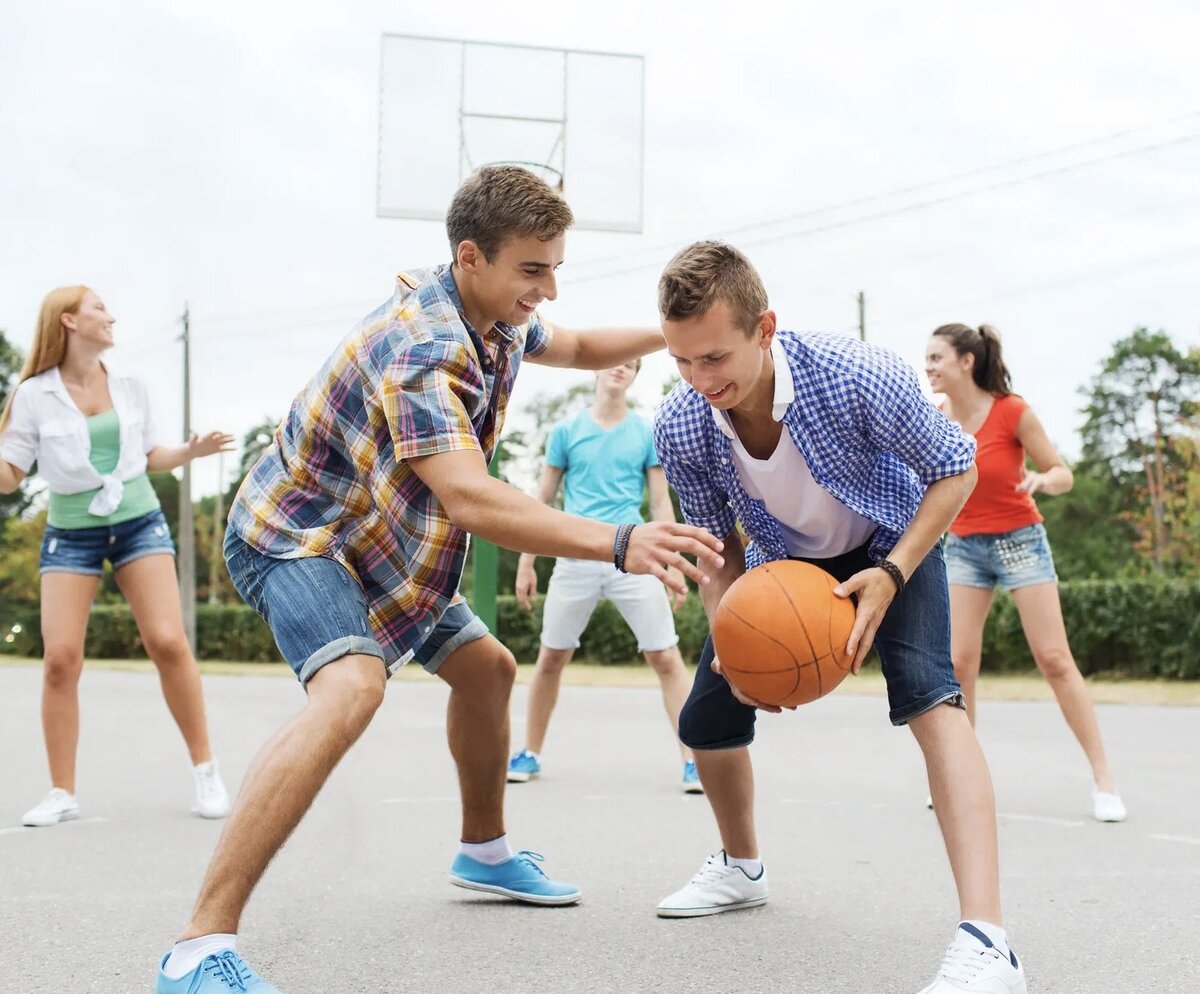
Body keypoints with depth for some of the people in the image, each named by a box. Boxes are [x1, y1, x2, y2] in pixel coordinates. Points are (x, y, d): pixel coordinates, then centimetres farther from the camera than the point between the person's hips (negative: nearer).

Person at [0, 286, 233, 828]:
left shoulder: (130, 388, 6)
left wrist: (192, 450, 3)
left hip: (138, 523, 2)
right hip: (71, 533, -1)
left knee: (168, 643, -12)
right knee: (60, 658, -10)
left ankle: (205, 769, 1)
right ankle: (62, 793, 3)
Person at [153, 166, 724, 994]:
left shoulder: (502, 319, -3)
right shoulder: (421, 347, -32)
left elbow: (574, 349, 19)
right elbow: (469, 500, -44)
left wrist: (667, 336, 1)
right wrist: (620, 543, -53)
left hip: (383, 542, 10)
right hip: (297, 534, -10)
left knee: (486, 668, 18)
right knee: (352, 687, -33)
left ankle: (485, 852, 40)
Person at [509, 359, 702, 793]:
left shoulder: (648, 433, 7)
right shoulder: (566, 431, 7)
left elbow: (661, 503, 8)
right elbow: (543, 501, 11)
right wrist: (526, 563, 8)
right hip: (576, 559, 1)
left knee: (666, 658, -6)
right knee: (550, 658, 7)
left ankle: (693, 761, 0)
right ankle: (530, 754, 24)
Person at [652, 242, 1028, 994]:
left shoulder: (857, 376, -38)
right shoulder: (679, 427, -27)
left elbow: (956, 468, -20)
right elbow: (720, 551, -10)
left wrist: (891, 575, -31)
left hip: (893, 544, -4)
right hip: (786, 560, 4)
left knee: (929, 697, -29)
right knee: (707, 719, 3)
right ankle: (741, 868, 33)